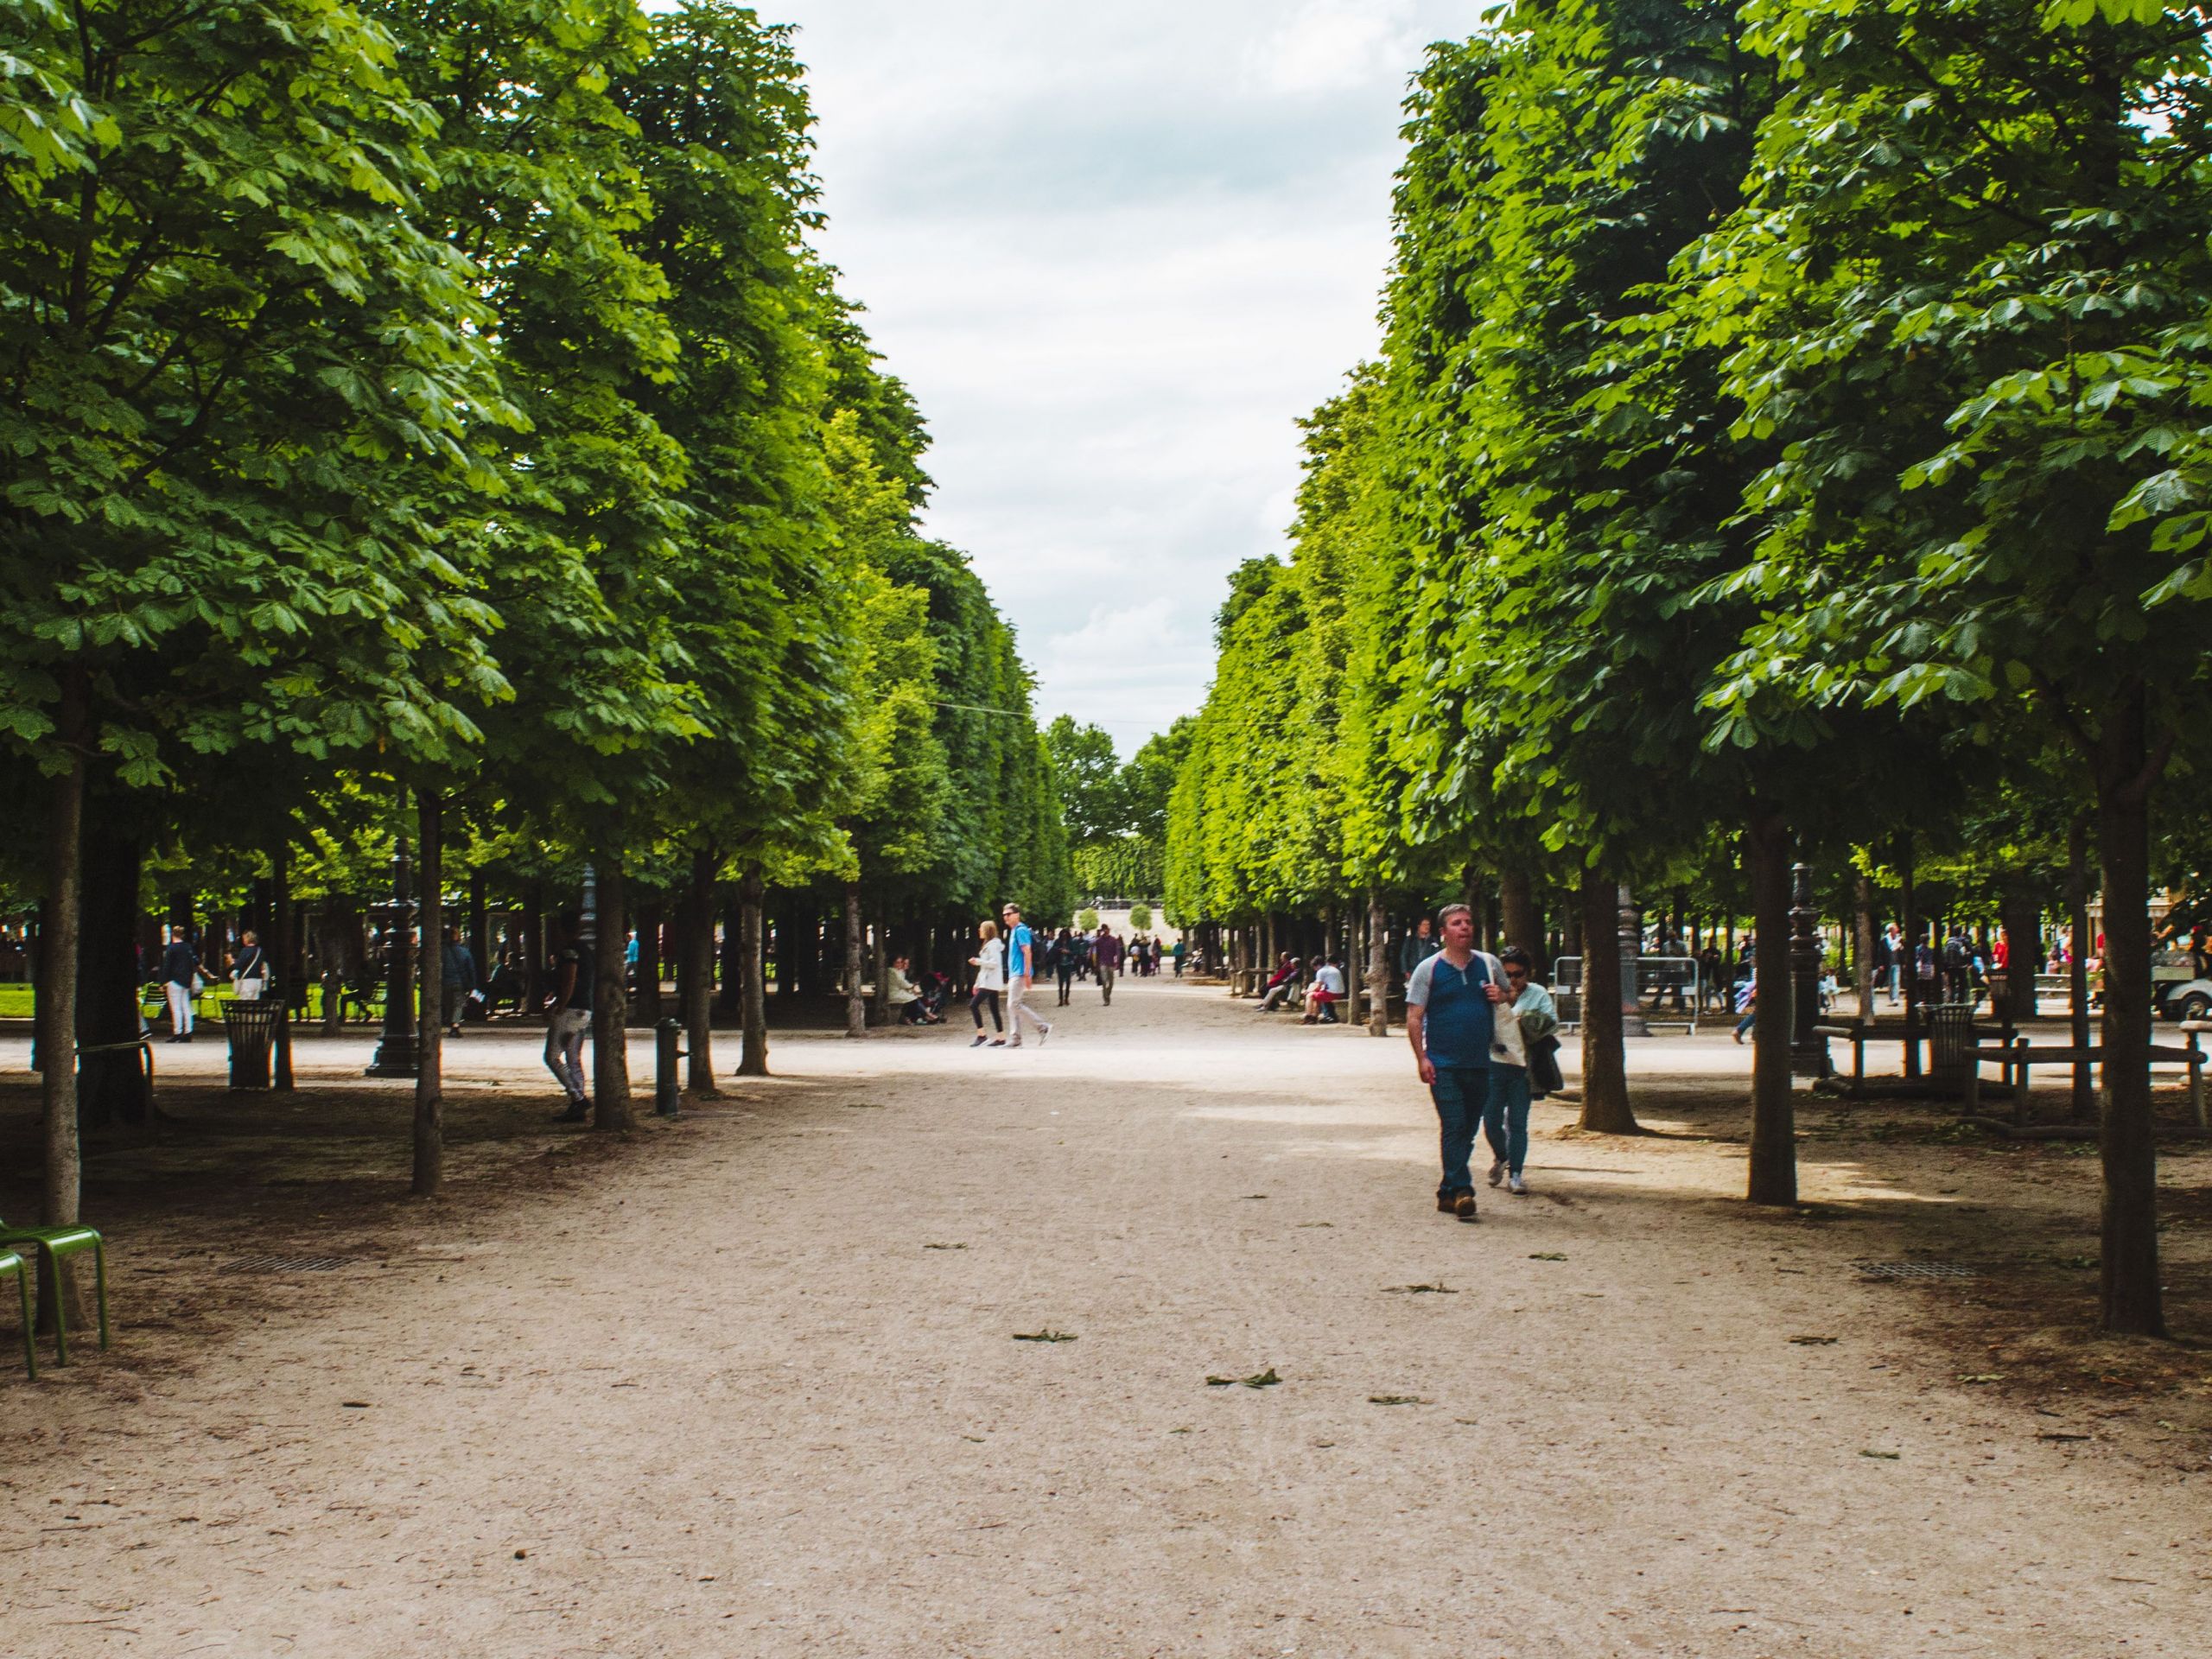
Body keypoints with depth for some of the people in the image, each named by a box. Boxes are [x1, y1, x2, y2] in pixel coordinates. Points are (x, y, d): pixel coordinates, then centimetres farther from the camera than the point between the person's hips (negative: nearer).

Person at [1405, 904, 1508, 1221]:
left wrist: (1501, 996, -1)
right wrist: (1421, 1058, -12)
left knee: (1467, 1131, 9)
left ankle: (1448, 1193, 20)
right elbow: (1413, 1017, -2)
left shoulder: (1489, 964, 10)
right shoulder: (1428, 969, 0)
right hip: (1443, 1064, -4)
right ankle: (1461, 1191, -15)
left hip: (1481, 1064, 4)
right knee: (1453, 1127, -13)